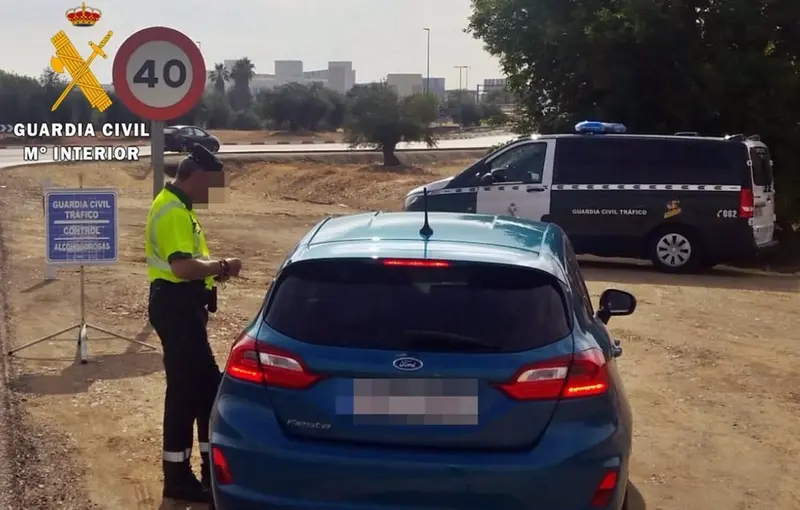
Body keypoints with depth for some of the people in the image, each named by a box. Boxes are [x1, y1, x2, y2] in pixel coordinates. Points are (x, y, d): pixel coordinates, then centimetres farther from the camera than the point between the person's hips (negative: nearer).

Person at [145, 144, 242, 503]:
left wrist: (213, 268, 9)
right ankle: (179, 477, 4)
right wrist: (221, 267, -16)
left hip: (182, 305, 11)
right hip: (177, 307, -11)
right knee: (188, 388, -5)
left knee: (204, 384, 15)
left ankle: (211, 467, 24)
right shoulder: (173, 211, -18)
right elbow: (183, 266, -30)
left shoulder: (176, 205, 16)